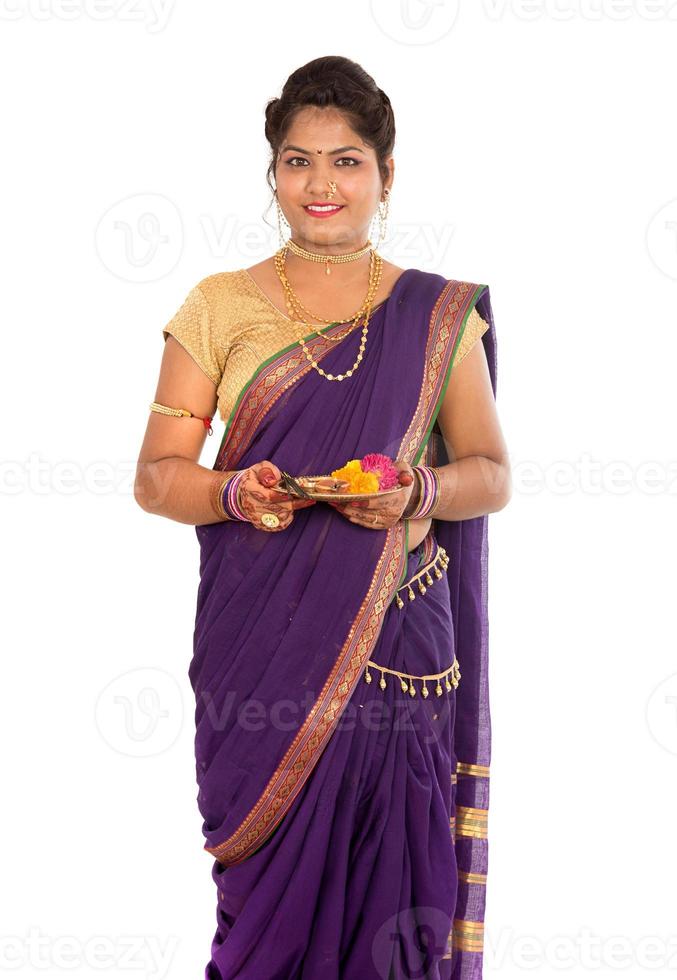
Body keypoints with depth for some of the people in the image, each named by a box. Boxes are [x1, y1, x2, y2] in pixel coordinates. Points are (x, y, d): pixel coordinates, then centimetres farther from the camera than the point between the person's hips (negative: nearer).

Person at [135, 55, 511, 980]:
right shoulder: (219, 306, 6)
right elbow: (156, 474, 5)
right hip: (259, 646, 0)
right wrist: (232, 494, -15)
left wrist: (421, 492, -12)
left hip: (396, 645, 0)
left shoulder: (441, 315, 8)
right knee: (270, 887, 1)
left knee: (389, 891, 0)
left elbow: (493, 471, 9)